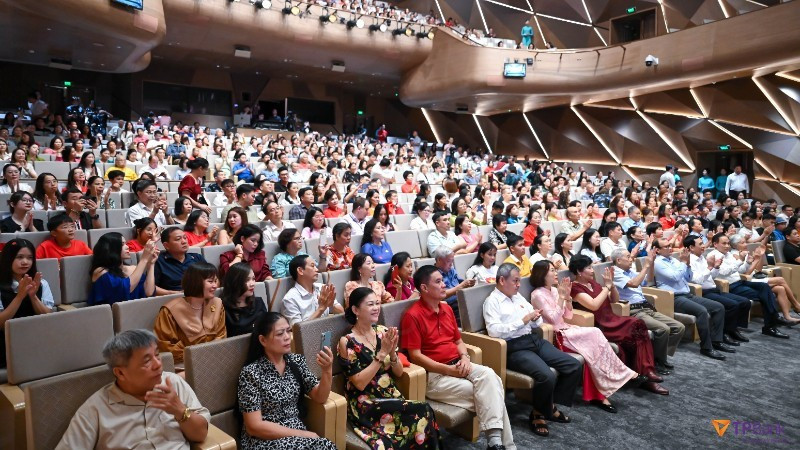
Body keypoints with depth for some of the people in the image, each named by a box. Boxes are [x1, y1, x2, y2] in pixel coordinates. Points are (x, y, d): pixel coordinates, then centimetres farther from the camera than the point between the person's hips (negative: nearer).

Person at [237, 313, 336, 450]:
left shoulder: (296, 361, 3)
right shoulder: (251, 373, -13)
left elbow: (319, 398, 2)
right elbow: (254, 426, -15)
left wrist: (326, 371, -18)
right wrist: (303, 434, -16)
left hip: (297, 434, 6)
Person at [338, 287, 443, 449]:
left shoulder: (382, 332, 5)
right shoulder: (347, 342, -10)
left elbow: (399, 373, 7)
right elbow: (359, 383, -16)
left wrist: (392, 352, -13)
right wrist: (382, 353, -20)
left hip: (392, 398, 5)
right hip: (366, 406, -5)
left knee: (421, 416, -25)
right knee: (422, 411, -23)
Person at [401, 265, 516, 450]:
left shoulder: (447, 309, 13)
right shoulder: (413, 316, -13)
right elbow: (415, 356, -16)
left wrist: (464, 357, -2)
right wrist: (448, 369, -18)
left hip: (457, 366, 7)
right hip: (433, 375, -7)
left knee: (489, 375, -22)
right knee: (488, 391, -20)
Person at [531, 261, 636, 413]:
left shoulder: (554, 290, 12)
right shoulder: (538, 295, -13)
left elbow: (568, 316, 12)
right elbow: (554, 319, -19)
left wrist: (567, 296, -2)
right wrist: (561, 296, -19)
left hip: (564, 329, 8)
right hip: (554, 336, -8)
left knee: (592, 347, -20)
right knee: (594, 334, -22)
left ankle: (597, 395, -19)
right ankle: (622, 374, -9)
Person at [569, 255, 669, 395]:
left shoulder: (592, 283, 16)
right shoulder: (575, 288, -8)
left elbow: (615, 299, 18)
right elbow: (593, 305, -22)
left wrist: (612, 284, 0)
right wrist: (607, 286, -14)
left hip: (612, 320, 7)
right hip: (599, 327, -7)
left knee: (638, 324, -21)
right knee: (636, 332, -24)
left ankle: (646, 374, -22)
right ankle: (644, 374, -12)